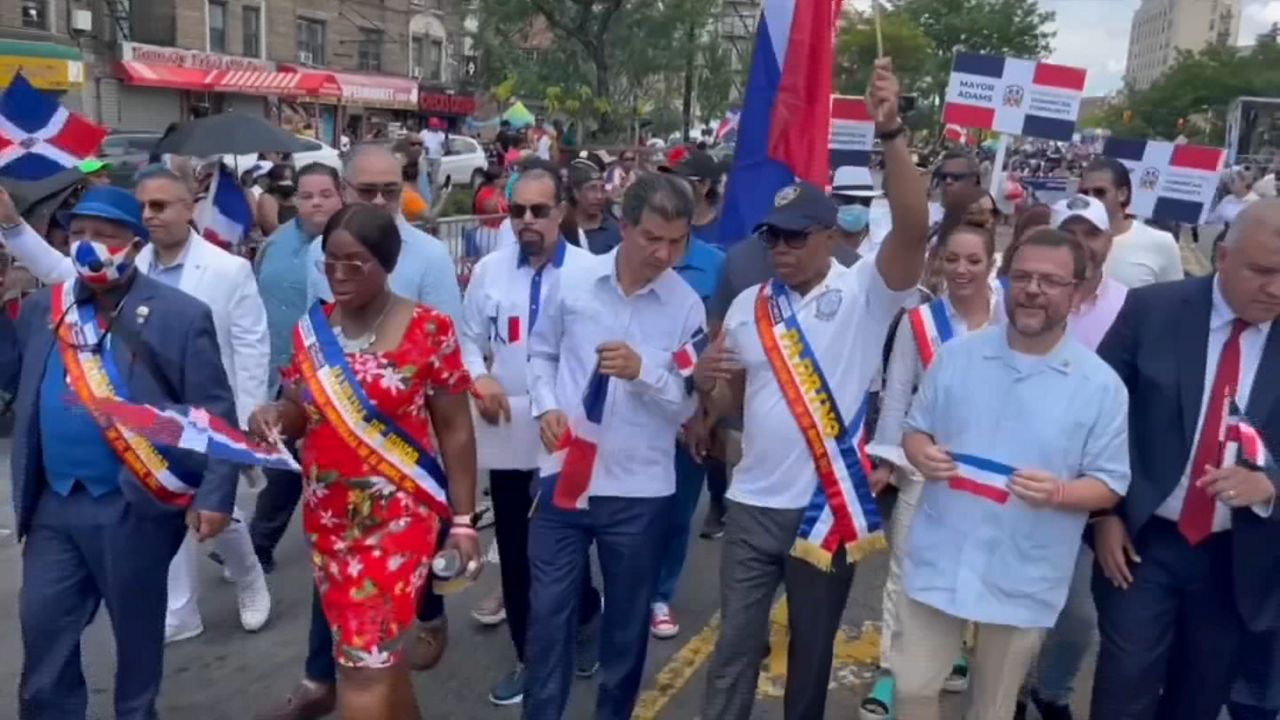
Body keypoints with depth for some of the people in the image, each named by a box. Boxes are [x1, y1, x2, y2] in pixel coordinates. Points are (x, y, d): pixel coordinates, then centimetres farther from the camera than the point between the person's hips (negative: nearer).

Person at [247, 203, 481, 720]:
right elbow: (300, 416, 11)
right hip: (328, 517, 5)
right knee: (378, 650, 16)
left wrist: (463, 522, -6)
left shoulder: (428, 330, -11)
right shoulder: (311, 329, 3)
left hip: (398, 514, -5)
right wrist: (272, 417, -13)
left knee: (362, 659, -6)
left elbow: (455, 430, -6)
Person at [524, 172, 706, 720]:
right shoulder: (573, 282, -2)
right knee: (548, 610, 11)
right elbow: (542, 353, 12)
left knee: (627, 619, 17)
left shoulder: (687, 306, -7)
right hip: (564, 473, 1)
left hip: (637, 488, -1)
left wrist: (645, 371, -24)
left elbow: (689, 404, -6)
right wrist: (546, 407, -5)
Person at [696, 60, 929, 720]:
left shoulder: (863, 294, -8)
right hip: (753, 504, 3)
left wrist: (891, 133, -35)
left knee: (812, 647, 17)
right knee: (736, 646, 11)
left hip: (830, 505, -3)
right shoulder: (748, 306, 4)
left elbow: (913, 227, -25)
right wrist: (705, 384, -12)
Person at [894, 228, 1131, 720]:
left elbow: (1110, 484, -4)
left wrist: (1059, 493, -25)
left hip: (1023, 579, -1)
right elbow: (914, 429, 7)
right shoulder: (955, 356, -2)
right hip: (938, 562, 2)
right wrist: (922, 454, -16)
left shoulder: (1101, 385, -9)